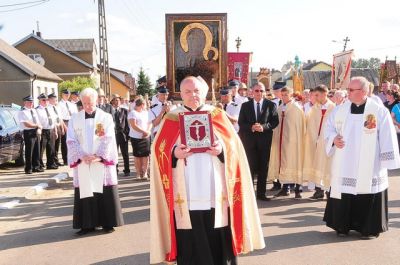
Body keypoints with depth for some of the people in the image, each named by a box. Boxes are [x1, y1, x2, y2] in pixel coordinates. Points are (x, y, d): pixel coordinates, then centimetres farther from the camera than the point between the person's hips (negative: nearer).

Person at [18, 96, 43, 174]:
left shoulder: (34, 111, 17)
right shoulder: (22, 112, -8)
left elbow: (38, 122, 15)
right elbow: (27, 124, -16)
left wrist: (39, 129, -5)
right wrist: (37, 126, -8)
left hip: (36, 132, 7)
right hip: (28, 133, -7)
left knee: (37, 151, 10)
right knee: (29, 152, -3)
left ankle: (36, 167, 20)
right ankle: (28, 169, 6)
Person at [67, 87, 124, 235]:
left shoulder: (106, 117, 3)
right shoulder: (75, 119, 7)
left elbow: (108, 139, -5)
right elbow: (71, 141, 0)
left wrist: (99, 156, -17)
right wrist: (82, 156, -14)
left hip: (102, 162, -1)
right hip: (83, 163, 2)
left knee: (105, 193, 0)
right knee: (85, 192, 3)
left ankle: (107, 223, 10)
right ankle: (87, 224, 11)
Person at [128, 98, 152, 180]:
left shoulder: (146, 113, 14)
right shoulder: (132, 113, -7)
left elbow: (150, 123, 12)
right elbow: (134, 126, -15)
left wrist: (148, 131, -8)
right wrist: (144, 131, -20)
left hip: (146, 137, 5)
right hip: (136, 137, -5)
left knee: (146, 155, 0)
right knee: (137, 156, 1)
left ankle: (145, 173, 7)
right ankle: (139, 173, 8)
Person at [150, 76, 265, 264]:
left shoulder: (218, 115, 10)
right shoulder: (171, 119, 8)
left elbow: (234, 144, 5)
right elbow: (159, 150, 2)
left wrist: (222, 149, -15)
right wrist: (174, 153, -17)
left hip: (214, 191, 1)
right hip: (186, 194, -1)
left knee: (218, 240, 6)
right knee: (190, 242, 3)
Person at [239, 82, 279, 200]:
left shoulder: (271, 105, 5)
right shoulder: (245, 105, 8)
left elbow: (275, 121, 0)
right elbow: (241, 122, 3)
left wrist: (264, 126, -16)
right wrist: (251, 127, -15)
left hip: (264, 140, 0)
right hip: (249, 140, 0)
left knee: (263, 167, 5)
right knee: (251, 166, -1)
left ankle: (261, 193, 14)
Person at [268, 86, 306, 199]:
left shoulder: (297, 108, -7)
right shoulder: (279, 108, 10)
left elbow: (300, 126, -8)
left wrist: (299, 140, -10)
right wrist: (276, 137, 7)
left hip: (293, 140, -6)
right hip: (281, 139, 6)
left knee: (294, 163, -2)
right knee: (283, 162, 9)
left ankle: (297, 190, 3)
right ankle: (285, 188, 17)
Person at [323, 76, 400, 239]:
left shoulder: (379, 111, -7)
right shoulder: (340, 110, 4)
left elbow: (387, 138, -6)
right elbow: (329, 127, 13)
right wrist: (333, 138, -8)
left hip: (369, 168, -3)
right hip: (344, 167, 3)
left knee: (368, 196, 2)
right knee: (343, 195, 6)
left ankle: (369, 228, 18)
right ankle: (343, 226, 21)